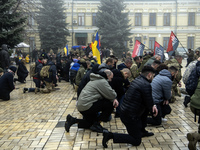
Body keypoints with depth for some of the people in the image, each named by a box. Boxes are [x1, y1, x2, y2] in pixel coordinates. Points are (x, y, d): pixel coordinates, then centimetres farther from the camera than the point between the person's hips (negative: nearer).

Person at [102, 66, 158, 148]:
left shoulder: (137, 80, 9)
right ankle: (110, 135, -8)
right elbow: (149, 102, -13)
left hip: (124, 110, 9)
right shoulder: (146, 85, -20)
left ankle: (142, 131, 32)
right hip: (130, 116, -9)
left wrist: (153, 106, 3)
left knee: (146, 107, 25)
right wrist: (153, 112, 9)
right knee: (136, 141, 3)